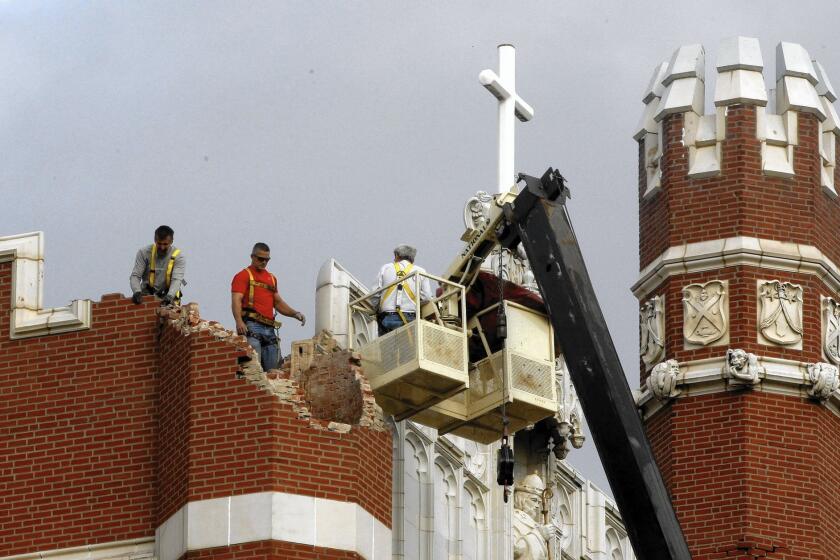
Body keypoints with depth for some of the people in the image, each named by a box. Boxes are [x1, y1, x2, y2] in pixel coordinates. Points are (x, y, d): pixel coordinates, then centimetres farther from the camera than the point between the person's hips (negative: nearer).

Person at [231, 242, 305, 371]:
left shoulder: (272, 278, 26)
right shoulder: (243, 276, 4)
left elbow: (278, 302, 32)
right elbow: (236, 300, -9)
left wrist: (295, 314, 15)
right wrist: (239, 321, -26)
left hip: (269, 328, 8)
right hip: (251, 325, -8)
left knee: (272, 369, 4)